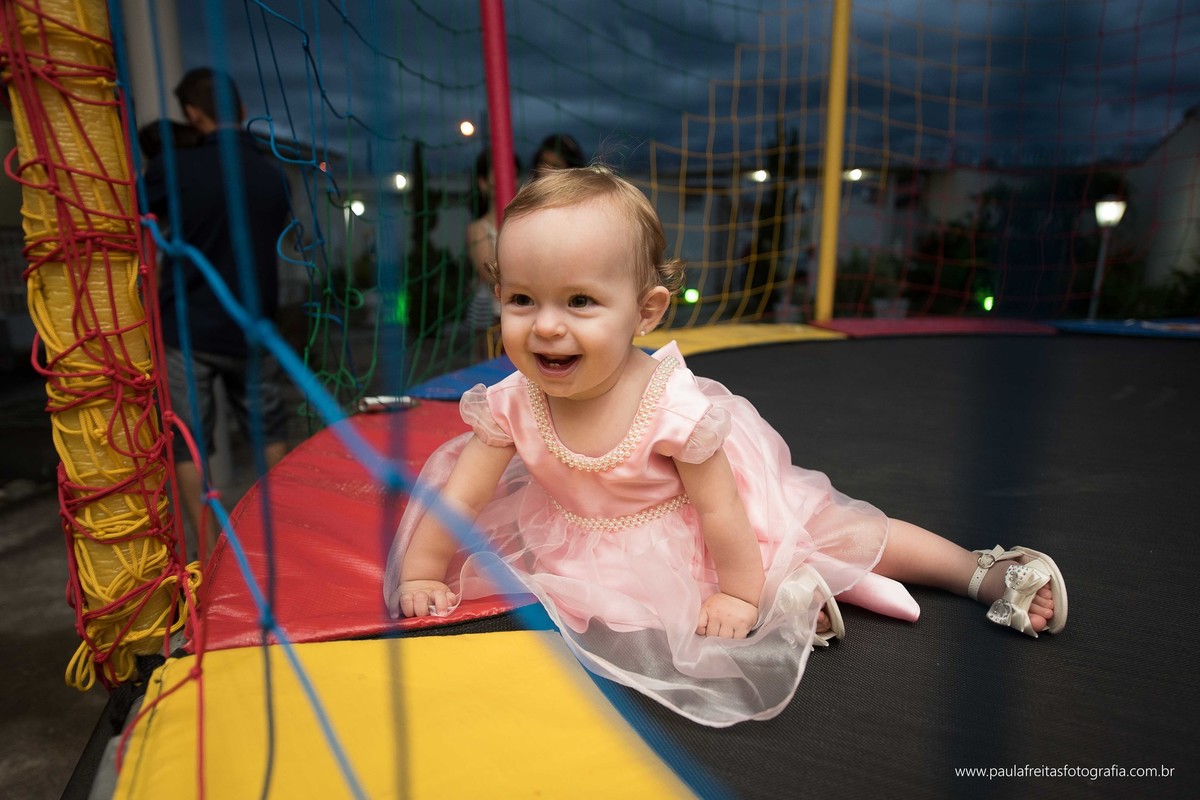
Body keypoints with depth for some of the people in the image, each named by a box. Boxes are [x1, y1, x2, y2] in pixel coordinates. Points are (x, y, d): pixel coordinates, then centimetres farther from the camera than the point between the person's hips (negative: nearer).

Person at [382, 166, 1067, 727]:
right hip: (598, 538, 4)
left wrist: (740, 591, -15)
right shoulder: (513, 403, -23)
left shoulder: (672, 403, -36)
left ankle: (988, 572, 19)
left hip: (695, 531, -3)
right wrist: (422, 573, -6)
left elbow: (719, 509, -25)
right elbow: (463, 495, -11)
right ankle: (792, 597, 8)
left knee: (842, 530, 1)